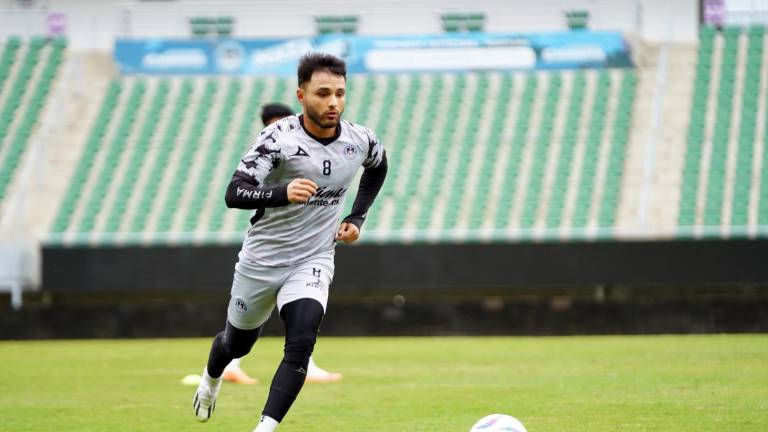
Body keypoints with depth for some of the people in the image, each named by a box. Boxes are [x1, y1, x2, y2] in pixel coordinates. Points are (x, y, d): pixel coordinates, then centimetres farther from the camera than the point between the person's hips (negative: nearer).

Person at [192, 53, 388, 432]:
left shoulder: (360, 141, -9)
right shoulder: (279, 138, -22)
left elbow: (378, 166, 18)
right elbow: (234, 194, -32)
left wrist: (357, 218, 7)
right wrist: (283, 193, -50)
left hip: (313, 262, 1)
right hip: (262, 259, -1)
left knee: (301, 347, -23)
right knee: (237, 343, 20)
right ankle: (211, 378, 55)